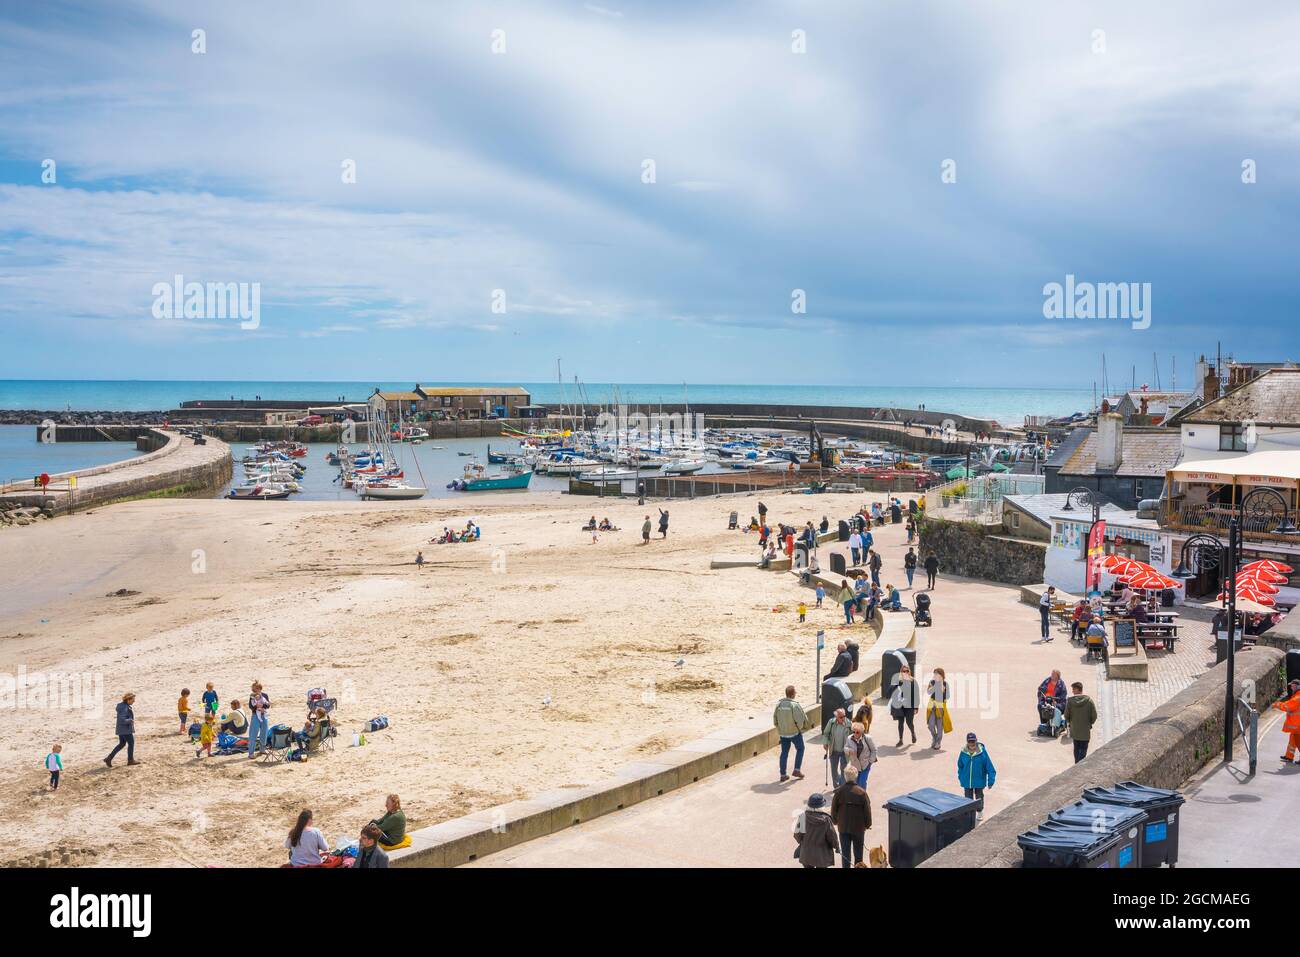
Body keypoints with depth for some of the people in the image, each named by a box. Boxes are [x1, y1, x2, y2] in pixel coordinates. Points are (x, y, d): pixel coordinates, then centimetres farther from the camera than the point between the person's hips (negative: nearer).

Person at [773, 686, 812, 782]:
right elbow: (800, 720, -21)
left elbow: (775, 720, 2)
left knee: (784, 752, 13)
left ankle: (783, 774, 14)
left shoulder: (779, 704, -5)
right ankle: (797, 770, 16)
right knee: (800, 749, 18)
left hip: (783, 733, 4)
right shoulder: (795, 705, -21)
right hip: (795, 732, -4)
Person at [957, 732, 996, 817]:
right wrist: (961, 778, 8)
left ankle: (979, 811, 44)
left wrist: (990, 781, -13)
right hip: (967, 782, 1)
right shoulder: (963, 752, -13)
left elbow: (989, 766, -14)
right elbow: (960, 766, 2)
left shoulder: (982, 752, -20)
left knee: (979, 797, 18)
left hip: (979, 781, -1)